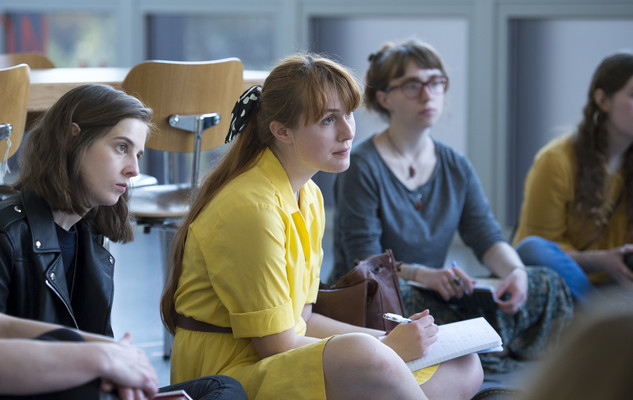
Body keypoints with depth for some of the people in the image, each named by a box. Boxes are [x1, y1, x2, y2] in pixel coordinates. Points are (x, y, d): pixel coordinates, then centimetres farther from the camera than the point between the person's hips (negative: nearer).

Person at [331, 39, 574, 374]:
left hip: (432, 296, 6)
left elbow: (487, 237, 1)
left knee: (546, 286, -8)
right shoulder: (362, 167, -10)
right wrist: (422, 274, -34)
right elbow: (363, 262, -16)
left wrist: (514, 270, -21)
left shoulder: (456, 167, 11)